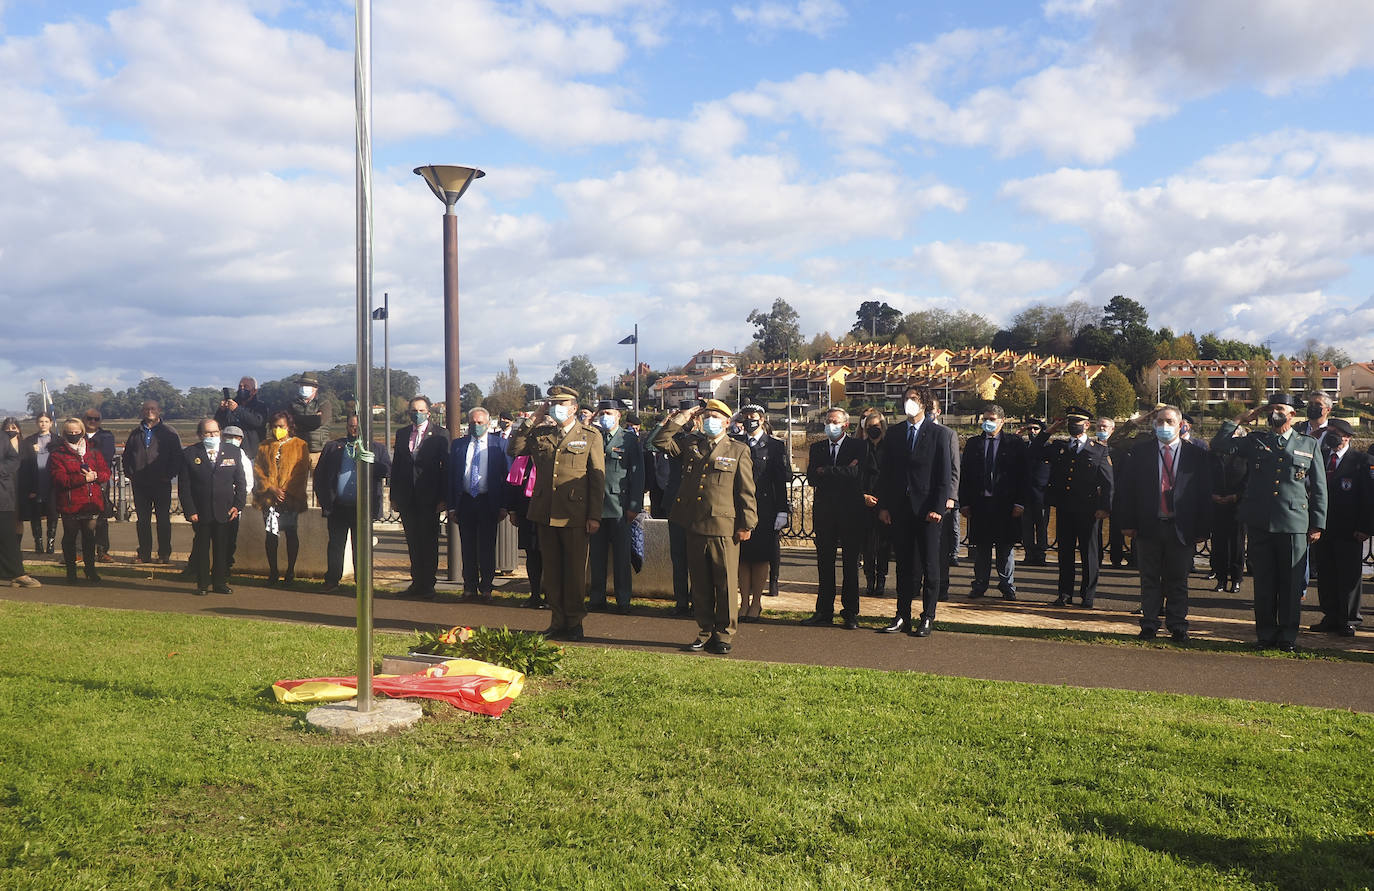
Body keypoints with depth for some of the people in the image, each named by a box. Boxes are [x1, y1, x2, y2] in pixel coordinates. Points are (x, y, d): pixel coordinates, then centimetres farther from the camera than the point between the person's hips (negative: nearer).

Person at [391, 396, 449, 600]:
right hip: (407, 497, 4)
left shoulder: (440, 435, -2)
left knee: (429, 542, 1)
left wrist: (443, 498, -10)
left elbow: (446, 467, -4)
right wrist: (394, 496, 8)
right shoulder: (402, 434, 12)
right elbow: (396, 465, 13)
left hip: (429, 498, -4)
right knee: (413, 542, 10)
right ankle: (417, 582, 19)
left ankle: (428, 585, 7)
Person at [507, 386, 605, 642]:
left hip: (574, 515, -4)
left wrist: (594, 515, -7)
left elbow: (598, 478, -1)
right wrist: (532, 421, -1)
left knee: (575, 570, 3)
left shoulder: (590, 436, 1)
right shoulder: (540, 434, 11)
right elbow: (512, 450, 4)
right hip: (545, 513, 4)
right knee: (551, 570, 9)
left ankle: (574, 623, 15)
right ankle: (557, 622, 19)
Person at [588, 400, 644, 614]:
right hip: (596, 505, 3)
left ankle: (623, 600, 9)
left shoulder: (629, 439, 2)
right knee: (597, 555, 7)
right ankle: (597, 598, 16)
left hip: (619, 506, -3)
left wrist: (634, 506, -6)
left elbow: (637, 474, -2)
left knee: (621, 555, 2)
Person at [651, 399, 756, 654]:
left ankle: (724, 635, 12)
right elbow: (660, 441, 8)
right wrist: (682, 418, 4)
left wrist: (746, 525, -3)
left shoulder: (738, 450, 4)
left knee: (726, 585, 1)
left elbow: (746, 492, 2)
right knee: (700, 585, 10)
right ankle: (705, 633, 21)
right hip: (694, 526, 4)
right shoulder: (690, 444, 14)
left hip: (724, 528, -4)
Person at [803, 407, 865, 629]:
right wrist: (840, 472, -12)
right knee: (824, 564, 6)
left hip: (850, 512, -3)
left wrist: (824, 471, -10)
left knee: (851, 564, 3)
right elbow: (812, 478, -2)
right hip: (824, 511, 3)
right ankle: (824, 611, 13)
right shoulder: (816, 448, 11)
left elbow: (856, 473, -17)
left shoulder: (857, 447, 0)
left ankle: (850, 612, 10)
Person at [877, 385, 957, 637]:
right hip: (900, 508, 3)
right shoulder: (893, 434, 10)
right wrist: (883, 506, 4)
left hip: (927, 509, -3)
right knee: (904, 565, 8)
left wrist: (938, 507, -11)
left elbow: (945, 475, -3)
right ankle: (903, 617, 14)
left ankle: (928, 618, 10)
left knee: (930, 565, 2)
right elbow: (886, 473, 11)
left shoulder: (938, 435, 0)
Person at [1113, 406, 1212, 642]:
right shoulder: (1139, 453, 3)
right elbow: (1126, 489, 3)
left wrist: (1203, 528, -3)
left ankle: (1177, 627, 18)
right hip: (1148, 526, 1)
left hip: (1181, 528, -1)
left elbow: (1205, 493, 1)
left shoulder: (1196, 455, 2)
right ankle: (1149, 626, 17)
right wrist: (1127, 523, -4)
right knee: (1149, 580, 8)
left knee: (1178, 581, 8)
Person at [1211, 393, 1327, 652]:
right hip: (1259, 524, 1)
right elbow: (1219, 445, 5)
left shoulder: (1309, 446, 11)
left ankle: (1288, 637, 13)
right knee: (1263, 582, 6)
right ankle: (1265, 635, 15)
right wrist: (1241, 419, 5)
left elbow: (1319, 489, 10)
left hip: (1294, 525, -1)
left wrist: (1317, 525, 4)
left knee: (1291, 584, 3)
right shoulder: (1255, 441, 13)